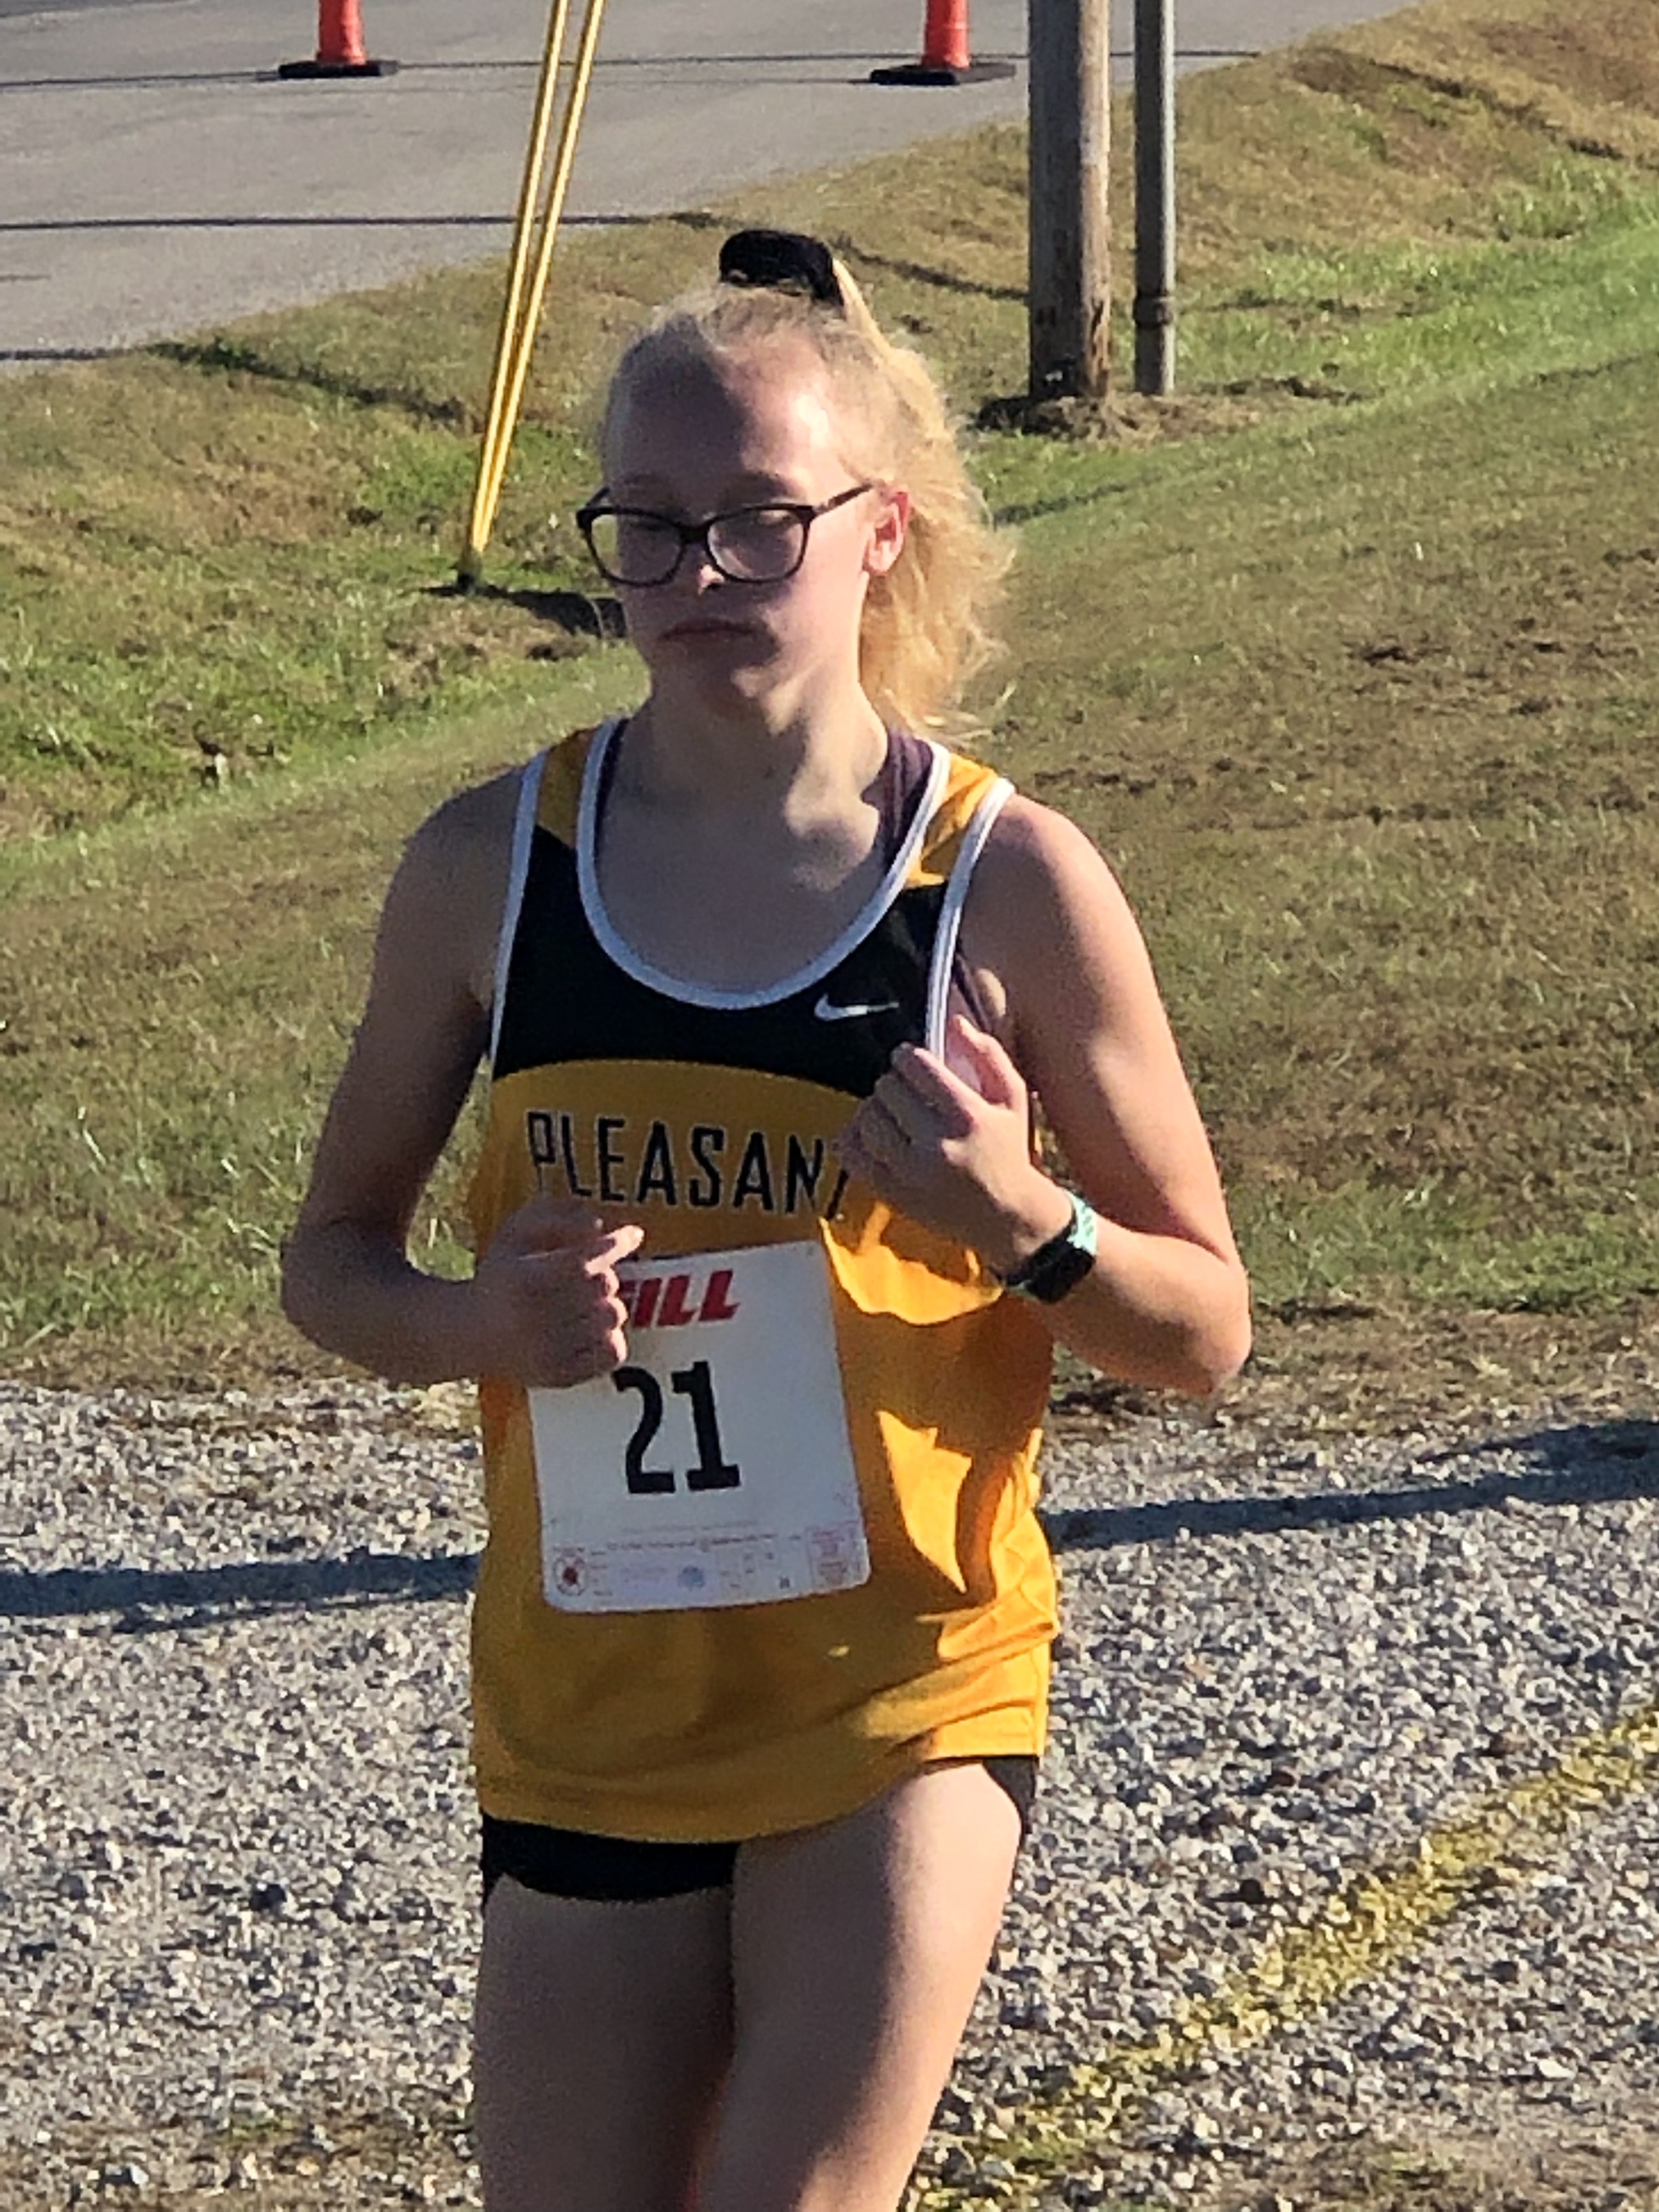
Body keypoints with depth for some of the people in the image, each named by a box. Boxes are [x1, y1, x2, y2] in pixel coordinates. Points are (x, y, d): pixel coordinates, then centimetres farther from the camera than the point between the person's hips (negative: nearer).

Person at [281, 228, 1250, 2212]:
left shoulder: (1006, 882, -7)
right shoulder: (491, 868, -1)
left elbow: (1204, 1330, 0)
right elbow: (332, 1258, 10)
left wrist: (1022, 1221, -21)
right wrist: (479, 1321, -12)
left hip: (903, 1694, -3)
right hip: (585, 1711, 3)